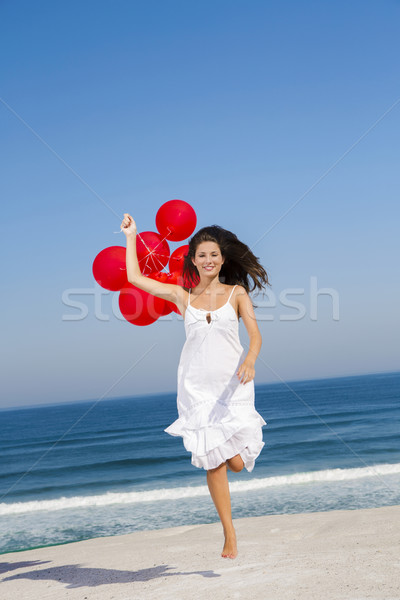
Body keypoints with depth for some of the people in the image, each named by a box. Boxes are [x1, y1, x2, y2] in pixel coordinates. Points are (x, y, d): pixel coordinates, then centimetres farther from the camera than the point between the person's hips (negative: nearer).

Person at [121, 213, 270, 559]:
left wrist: (249, 361, -23)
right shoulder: (183, 296, 8)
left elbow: (255, 335, -4)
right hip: (197, 385, 1)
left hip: (232, 384, -1)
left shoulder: (237, 293, 4)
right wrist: (131, 236, 13)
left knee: (237, 462, -7)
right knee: (213, 463, -2)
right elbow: (135, 277, 10)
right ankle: (230, 535, 10)